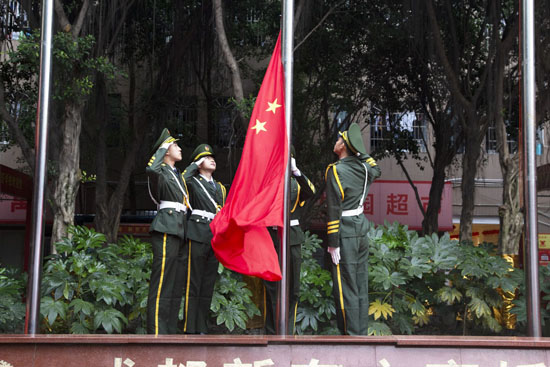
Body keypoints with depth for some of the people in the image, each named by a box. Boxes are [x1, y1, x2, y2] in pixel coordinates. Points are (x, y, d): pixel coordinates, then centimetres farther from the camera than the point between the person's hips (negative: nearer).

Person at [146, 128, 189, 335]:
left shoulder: (177, 174, 26)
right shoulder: (160, 171, -1)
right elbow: (151, 169, -25)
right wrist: (162, 147, -11)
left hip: (180, 230, 9)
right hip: (166, 230, -9)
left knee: (177, 285, 8)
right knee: (162, 285, -12)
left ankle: (170, 332, 12)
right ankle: (156, 333, -13)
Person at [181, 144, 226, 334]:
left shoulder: (220, 187, 24)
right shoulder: (193, 182, 5)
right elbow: (182, 181, -20)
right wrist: (194, 165, -4)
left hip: (216, 236, 6)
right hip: (198, 235, -6)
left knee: (208, 284, 7)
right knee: (193, 283, -8)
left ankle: (202, 328, 12)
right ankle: (190, 328, -7)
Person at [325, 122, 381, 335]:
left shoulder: (335, 171, -15)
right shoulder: (363, 168, 4)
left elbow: (334, 209, -18)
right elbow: (376, 170, 32)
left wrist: (333, 243, -15)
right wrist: (359, 151, 23)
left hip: (345, 236, -7)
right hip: (362, 230, 7)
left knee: (345, 289, -1)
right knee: (361, 287, 14)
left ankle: (352, 334, 2)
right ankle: (362, 332, 21)